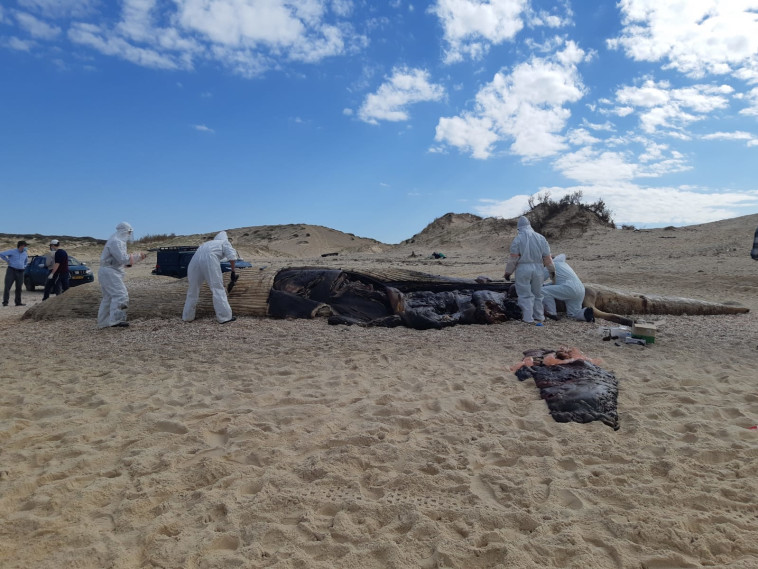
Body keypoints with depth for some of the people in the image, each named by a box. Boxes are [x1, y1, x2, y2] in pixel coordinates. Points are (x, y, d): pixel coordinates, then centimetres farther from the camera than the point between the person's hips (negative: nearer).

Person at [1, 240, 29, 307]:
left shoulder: (25, 254, 13)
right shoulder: (12, 251, -3)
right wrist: (7, 261, -2)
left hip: (20, 272, 4)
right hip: (11, 270, -4)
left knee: (19, 287, 6)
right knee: (7, 286, -7)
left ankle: (18, 302, 13)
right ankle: (5, 302, -7)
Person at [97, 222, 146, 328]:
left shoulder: (119, 241, 17)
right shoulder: (116, 242, -17)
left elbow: (122, 258, 17)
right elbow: (123, 259, -24)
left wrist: (138, 256, 8)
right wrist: (137, 256, -15)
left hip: (109, 272, 11)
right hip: (109, 272, -11)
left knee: (109, 297, 13)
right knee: (120, 295, -15)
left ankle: (104, 322, 19)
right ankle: (116, 320, -16)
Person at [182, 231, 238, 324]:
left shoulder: (208, 243, 40)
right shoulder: (224, 242, 24)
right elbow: (232, 257, 4)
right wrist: (233, 271, 14)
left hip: (195, 259, 6)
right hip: (209, 260, -6)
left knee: (193, 289, 16)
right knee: (218, 289, 1)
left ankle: (187, 316, 25)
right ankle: (225, 317, 1)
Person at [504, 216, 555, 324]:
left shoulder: (518, 239, -6)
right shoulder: (541, 238, 6)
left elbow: (513, 258, -11)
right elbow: (547, 257, 6)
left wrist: (508, 272, -2)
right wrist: (552, 270, 18)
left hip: (523, 269, -4)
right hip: (537, 269, 4)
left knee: (525, 295, 3)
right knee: (537, 294, 16)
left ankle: (528, 318, 0)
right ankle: (539, 317, 22)